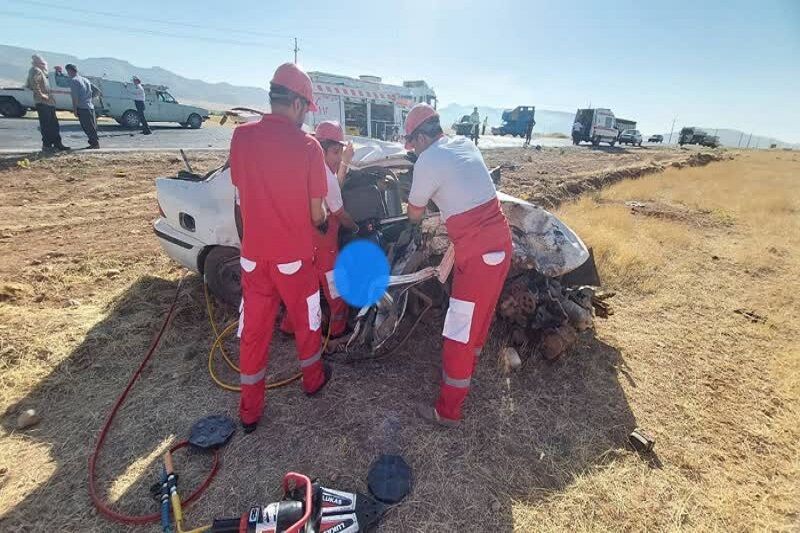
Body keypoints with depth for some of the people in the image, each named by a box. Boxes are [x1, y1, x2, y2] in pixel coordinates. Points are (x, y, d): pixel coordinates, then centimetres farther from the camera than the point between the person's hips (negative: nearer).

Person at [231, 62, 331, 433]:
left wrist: (247, 242, 17)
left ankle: (249, 411, 27)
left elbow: (239, 199, 5)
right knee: (306, 320, 20)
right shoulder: (307, 146, -13)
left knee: (253, 330, 14)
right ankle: (313, 379, 41)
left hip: (253, 254, 3)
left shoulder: (241, 136, -3)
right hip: (293, 256, -3)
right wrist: (321, 224, 14)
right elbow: (316, 213, -9)